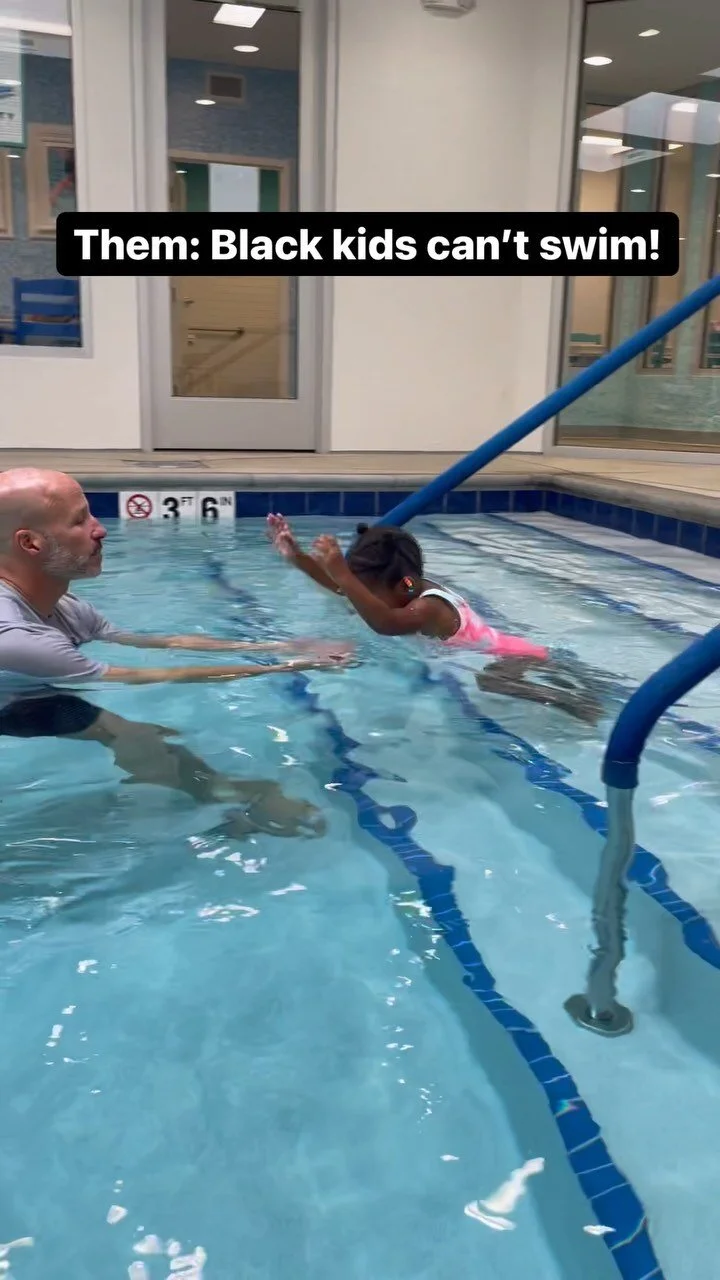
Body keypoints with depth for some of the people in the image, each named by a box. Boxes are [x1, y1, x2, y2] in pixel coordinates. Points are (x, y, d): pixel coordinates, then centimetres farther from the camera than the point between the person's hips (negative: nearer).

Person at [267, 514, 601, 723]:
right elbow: (344, 588, 5)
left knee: (489, 681, -35)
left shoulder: (429, 608, -28)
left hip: (517, 659, -11)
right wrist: (296, 556, -2)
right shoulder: (415, 590, 1)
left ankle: (570, 701, -26)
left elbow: (385, 624, -50)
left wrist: (342, 574, -55)